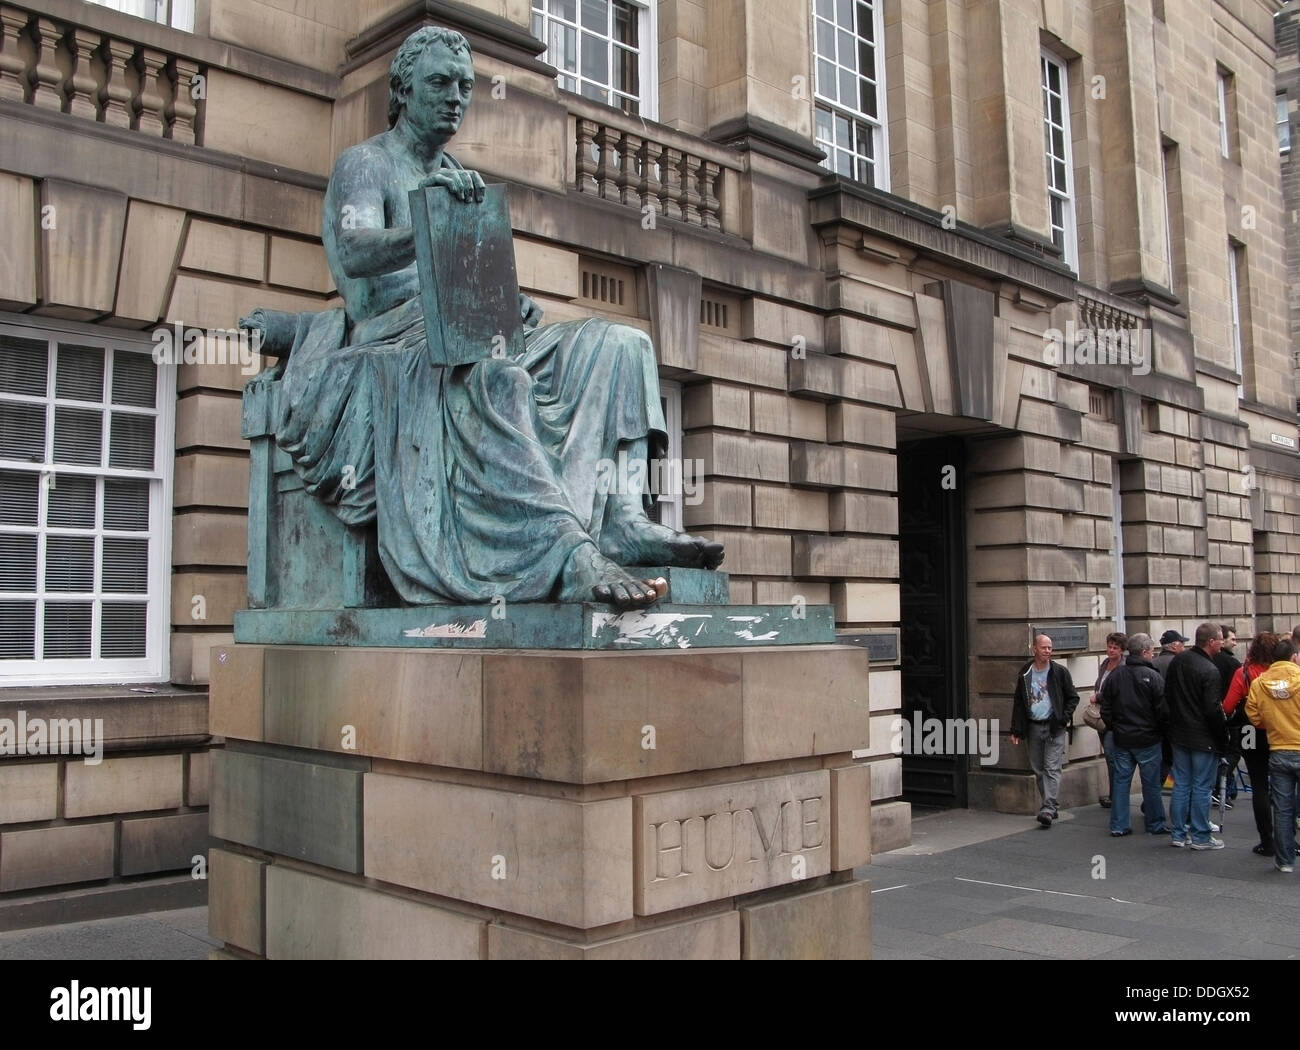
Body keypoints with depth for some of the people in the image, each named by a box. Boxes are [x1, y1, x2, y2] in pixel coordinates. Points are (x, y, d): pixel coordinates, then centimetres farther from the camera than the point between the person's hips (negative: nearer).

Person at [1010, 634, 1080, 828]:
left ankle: (1048, 809, -15)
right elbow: (1018, 703, 10)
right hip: (1033, 727, 4)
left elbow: (1073, 697, 7)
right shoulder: (1025, 674, 6)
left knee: (1052, 768, -10)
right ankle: (1052, 806, 18)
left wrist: (1064, 717, -8)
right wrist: (1016, 731, 6)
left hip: (1054, 727, -3)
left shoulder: (1059, 672, 0)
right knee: (1038, 770, 7)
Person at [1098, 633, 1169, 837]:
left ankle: (1118, 826, 10)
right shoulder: (1152, 676, -13)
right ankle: (1155, 824, 17)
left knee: (1121, 781, 8)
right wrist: (1163, 731, 3)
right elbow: (1163, 710, -13)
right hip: (1148, 739, -4)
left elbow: (1106, 708, 7)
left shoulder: (1114, 675, 3)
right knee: (1151, 783, 7)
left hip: (1121, 738, 4)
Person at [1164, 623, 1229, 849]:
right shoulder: (1209, 670, -21)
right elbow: (1212, 710, -21)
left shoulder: (1178, 660, 3)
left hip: (1179, 734, 7)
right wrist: (1223, 737, -9)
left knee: (1181, 784, 13)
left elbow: (1167, 694, 14)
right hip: (1203, 738, -7)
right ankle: (1201, 837, 11)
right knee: (1202, 788, 3)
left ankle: (1178, 834, 19)